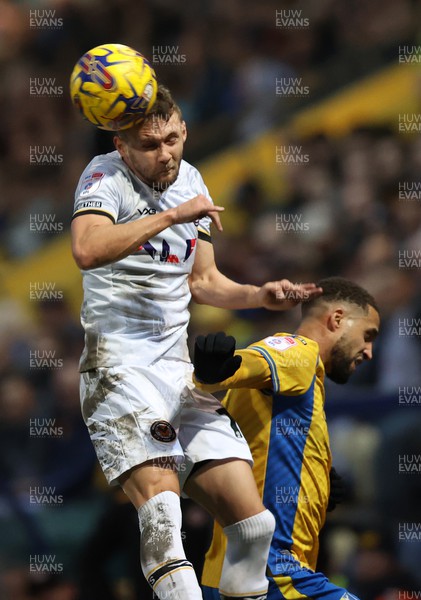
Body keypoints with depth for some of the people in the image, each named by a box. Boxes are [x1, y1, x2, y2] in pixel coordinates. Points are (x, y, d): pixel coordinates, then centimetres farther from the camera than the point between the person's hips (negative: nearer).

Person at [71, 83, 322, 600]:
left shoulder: (191, 183, 16)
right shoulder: (106, 176, -5)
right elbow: (87, 250, -26)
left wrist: (261, 296, 8)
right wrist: (171, 216, -26)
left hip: (180, 371, 7)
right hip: (120, 367, -7)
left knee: (253, 523, 0)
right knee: (161, 502, -29)